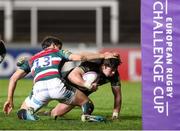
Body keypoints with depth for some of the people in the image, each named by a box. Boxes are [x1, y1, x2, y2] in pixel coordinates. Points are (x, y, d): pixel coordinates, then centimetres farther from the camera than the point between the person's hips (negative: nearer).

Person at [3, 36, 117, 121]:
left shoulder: (31, 60, 33)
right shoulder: (58, 53, 27)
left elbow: (14, 78, 25)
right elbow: (79, 57, 13)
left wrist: (10, 100, 28)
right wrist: (102, 55, 19)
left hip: (39, 88, 2)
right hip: (56, 85, -2)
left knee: (23, 112, 25)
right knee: (86, 102, 17)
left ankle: (27, 114, -13)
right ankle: (86, 116, -19)